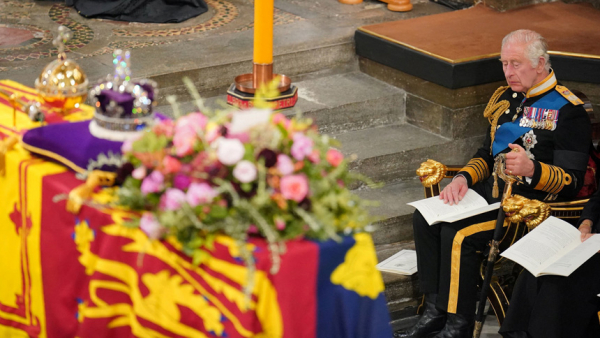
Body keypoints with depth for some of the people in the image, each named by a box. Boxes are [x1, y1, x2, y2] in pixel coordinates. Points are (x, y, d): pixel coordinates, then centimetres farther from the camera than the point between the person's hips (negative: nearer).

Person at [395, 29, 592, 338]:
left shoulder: (567, 110, -10)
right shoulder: (506, 99, 14)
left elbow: (571, 182, -14)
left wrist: (532, 170, -32)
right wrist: (463, 178, 0)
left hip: (531, 202, -8)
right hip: (492, 190, 8)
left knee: (459, 235, -27)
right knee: (424, 219, -10)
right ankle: (435, 310, -5)